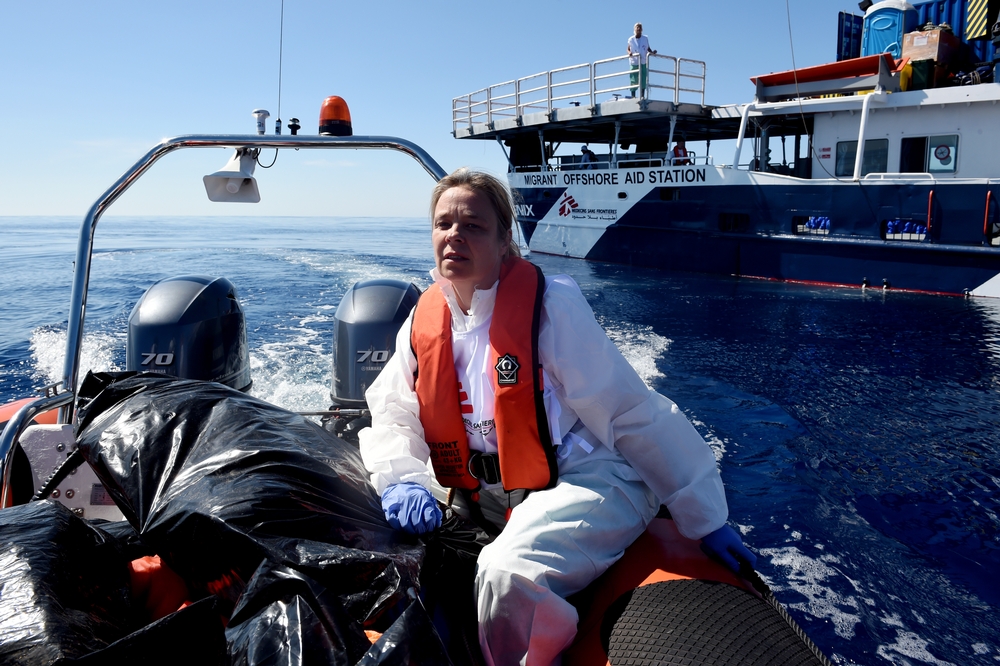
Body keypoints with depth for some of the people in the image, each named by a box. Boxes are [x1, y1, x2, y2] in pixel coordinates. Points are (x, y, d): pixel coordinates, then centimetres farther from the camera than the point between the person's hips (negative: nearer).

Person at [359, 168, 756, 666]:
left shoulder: (549, 303, -15)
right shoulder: (425, 319, 3)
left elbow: (634, 414, -13)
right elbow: (391, 409, 8)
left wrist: (706, 519, -10)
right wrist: (400, 479, -15)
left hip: (587, 481, -6)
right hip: (490, 495, 6)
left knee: (507, 575, -31)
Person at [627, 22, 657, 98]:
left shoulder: (645, 38, 4)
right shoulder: (631, 39, 0)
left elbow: (648, 48, 13)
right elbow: (628, 49, 7)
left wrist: (652, 52, -6)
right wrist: (629, 53, -15)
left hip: (643, 63, 2)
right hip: (634, 63, -1)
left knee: (643, 80, 1)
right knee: (633, 80, 1)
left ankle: (642, 96, 8)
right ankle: (633, 96, 9)